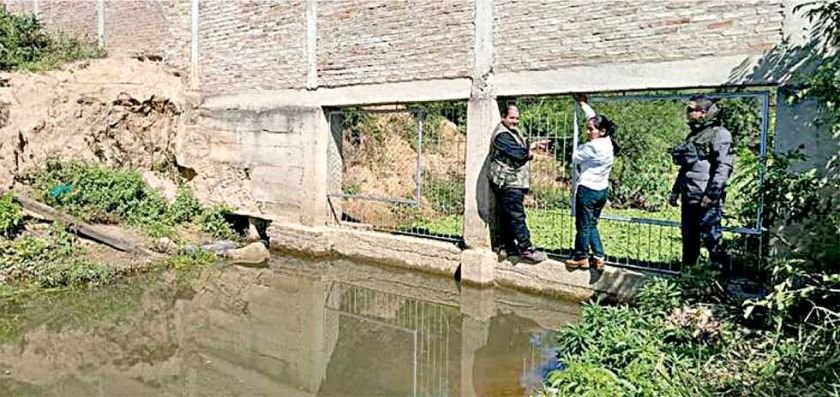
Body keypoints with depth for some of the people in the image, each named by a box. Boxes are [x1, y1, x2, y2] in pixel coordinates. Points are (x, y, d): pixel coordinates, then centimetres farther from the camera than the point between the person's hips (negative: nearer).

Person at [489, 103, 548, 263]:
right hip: (507, 183, -11)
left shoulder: (512, 132, 20)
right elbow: (517, 155, -20)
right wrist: (530, 153, -2)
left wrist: (534, 145, 7)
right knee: (516, 216, -9)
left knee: (508, 216, 13)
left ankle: (509, 247, 20)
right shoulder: (502, 135, -15)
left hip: (513, 182, 11)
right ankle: (526, 249, -8)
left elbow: (522, 148, 23)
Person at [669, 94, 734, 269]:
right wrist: (675, 190, 22)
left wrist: (712, 193, -22)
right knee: (689, 237, 14)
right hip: (689, 196, 8)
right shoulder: (693, 135, 19)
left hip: (707, 198, -8)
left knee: (711, 236, -6)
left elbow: (724, 167, -17)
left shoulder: (719, 134, -7)